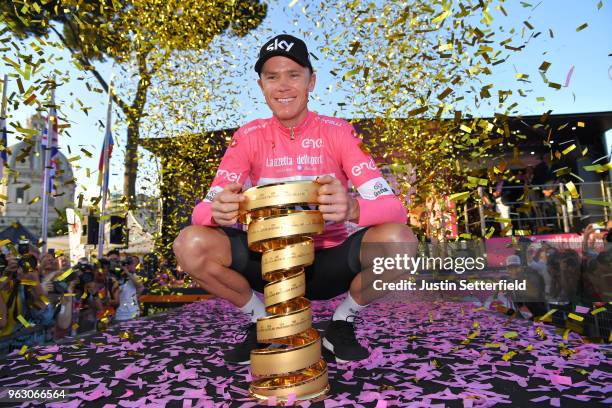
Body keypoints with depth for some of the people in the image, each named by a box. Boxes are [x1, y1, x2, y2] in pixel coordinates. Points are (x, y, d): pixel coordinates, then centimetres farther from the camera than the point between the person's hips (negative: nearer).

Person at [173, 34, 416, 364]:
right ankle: (262, 322, 5)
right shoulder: (248, 137, -2)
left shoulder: (338, 132, -6)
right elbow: (201, 210, -8)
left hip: (327, 265, -1)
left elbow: (393, 207, -16)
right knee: (191, 244, -22)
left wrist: (351, 208, -39)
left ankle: (342, 323, 3)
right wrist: (218, 211, -33)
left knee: (398, 239, -28)